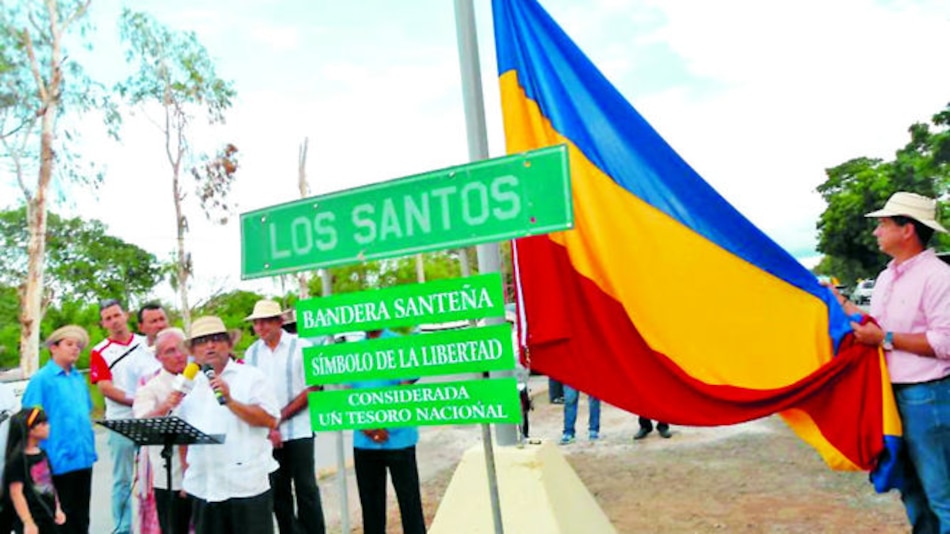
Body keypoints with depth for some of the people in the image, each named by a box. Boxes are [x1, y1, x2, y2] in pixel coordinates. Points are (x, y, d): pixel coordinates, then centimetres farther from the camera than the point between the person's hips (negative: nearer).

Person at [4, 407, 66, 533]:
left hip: (49, 518, 8)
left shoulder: (42, 454, 8)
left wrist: (58, 509, 14)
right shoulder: (17, 458, -15)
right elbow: (16, 493, -17)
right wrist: (28, 523, -19)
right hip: (32, 519, -8)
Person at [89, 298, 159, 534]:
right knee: (123, 479, 7)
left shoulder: (147, 343, 7)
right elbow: (104, 387, -8)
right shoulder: (100, 352, 0)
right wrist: (134, 400, -17)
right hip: (121, 423, -2)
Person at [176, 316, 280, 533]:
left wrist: (230, 401, -19)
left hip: (247, 484, -5)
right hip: (203, 488, 5)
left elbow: (270, 420, -13)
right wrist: (186, 473, 11)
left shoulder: (251, 377, -1)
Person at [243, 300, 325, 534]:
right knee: (278, 490, 9)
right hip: (266, 433, 3)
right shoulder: (251, 352, 6)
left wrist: (280, 417, -10)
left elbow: (312, 389, -7)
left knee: (306, 488, 1)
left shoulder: (300, 346, -5)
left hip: (298, 430, -3)